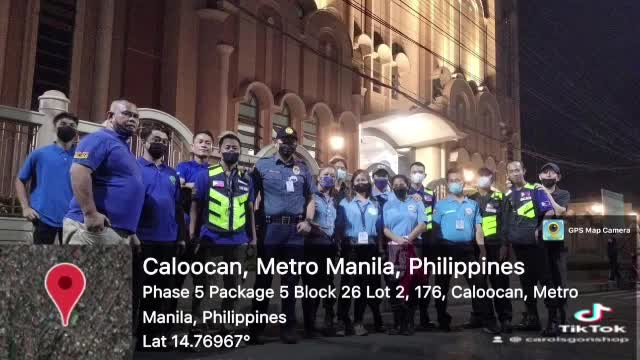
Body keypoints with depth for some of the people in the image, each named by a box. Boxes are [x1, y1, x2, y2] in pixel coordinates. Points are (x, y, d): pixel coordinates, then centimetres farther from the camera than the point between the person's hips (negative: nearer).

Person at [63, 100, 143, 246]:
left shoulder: (125, 148, 23)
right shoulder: (100, 139, -6)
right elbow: (78, 171, -22)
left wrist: (130, 232, 24)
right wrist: (91, 214, -26)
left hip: (121, 233, 10)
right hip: (94, 228, -10)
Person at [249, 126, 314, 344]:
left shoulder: (303, 169, 13)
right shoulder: (262, 165, 5)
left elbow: (310, 198, 16)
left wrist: (308, 221, 1)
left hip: (295, 231, 3)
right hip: (270, 229, -2)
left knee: (291, 280, 9)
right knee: (264, 278, 3)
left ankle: (288, 327, 19)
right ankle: (256, 328, 13)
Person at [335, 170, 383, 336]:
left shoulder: (375, 204, 15)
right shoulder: (345, 202, 6)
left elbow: (379, 228, 14)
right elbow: (338, 226, 1)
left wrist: (380, 248, 7)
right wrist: (338, 246, -9)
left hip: (370, 248, 3)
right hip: (351, 247, -3)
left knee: (365, 285, 5)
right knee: (348, 283, -6)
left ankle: (358, 321, 14)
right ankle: (343, 321, 1)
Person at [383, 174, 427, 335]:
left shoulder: (416, 203, 11)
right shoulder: (388, 205, 14)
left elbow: (422, 225, -1)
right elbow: (385, 228, 4)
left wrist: (408, 239, -14)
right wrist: (398, 239, -14)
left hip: (413, 248, -1)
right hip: (393, 248, 1)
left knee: (411, 285, -2)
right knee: (394, 285, -3)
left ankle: (409, 322, 4)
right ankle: (397, 322, 2)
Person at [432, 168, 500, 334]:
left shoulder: (473, 204, 10)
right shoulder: (441, 205, 4)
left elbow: (478, 229, 9)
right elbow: (435, 229, 4)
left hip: (467, 249, 1)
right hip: (446, 248, -1)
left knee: (478, 284, -3)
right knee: (442, 285, 7)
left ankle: (488, 322, 1)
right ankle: (443, 321, 20)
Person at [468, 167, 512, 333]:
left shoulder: (500, 198, 5)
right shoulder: (471, 200, 12)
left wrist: (504, 245, -9)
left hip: (495, 246, -3)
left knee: (500, 282, -2)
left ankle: (505, 319, 2)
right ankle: (478, 316, 16)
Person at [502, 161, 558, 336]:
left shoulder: (536, 190, -1)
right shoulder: (507, 195, 12)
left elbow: (549, 212, -8)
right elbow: (505, 221, 17)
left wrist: (540, 230, -18)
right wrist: (506, 241, 13)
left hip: (535, 243, -5)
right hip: (518, 246, 5)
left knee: (545, 280, -5)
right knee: (526, 282, 11)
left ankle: (553, 320, 0)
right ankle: (532, 318, 19)